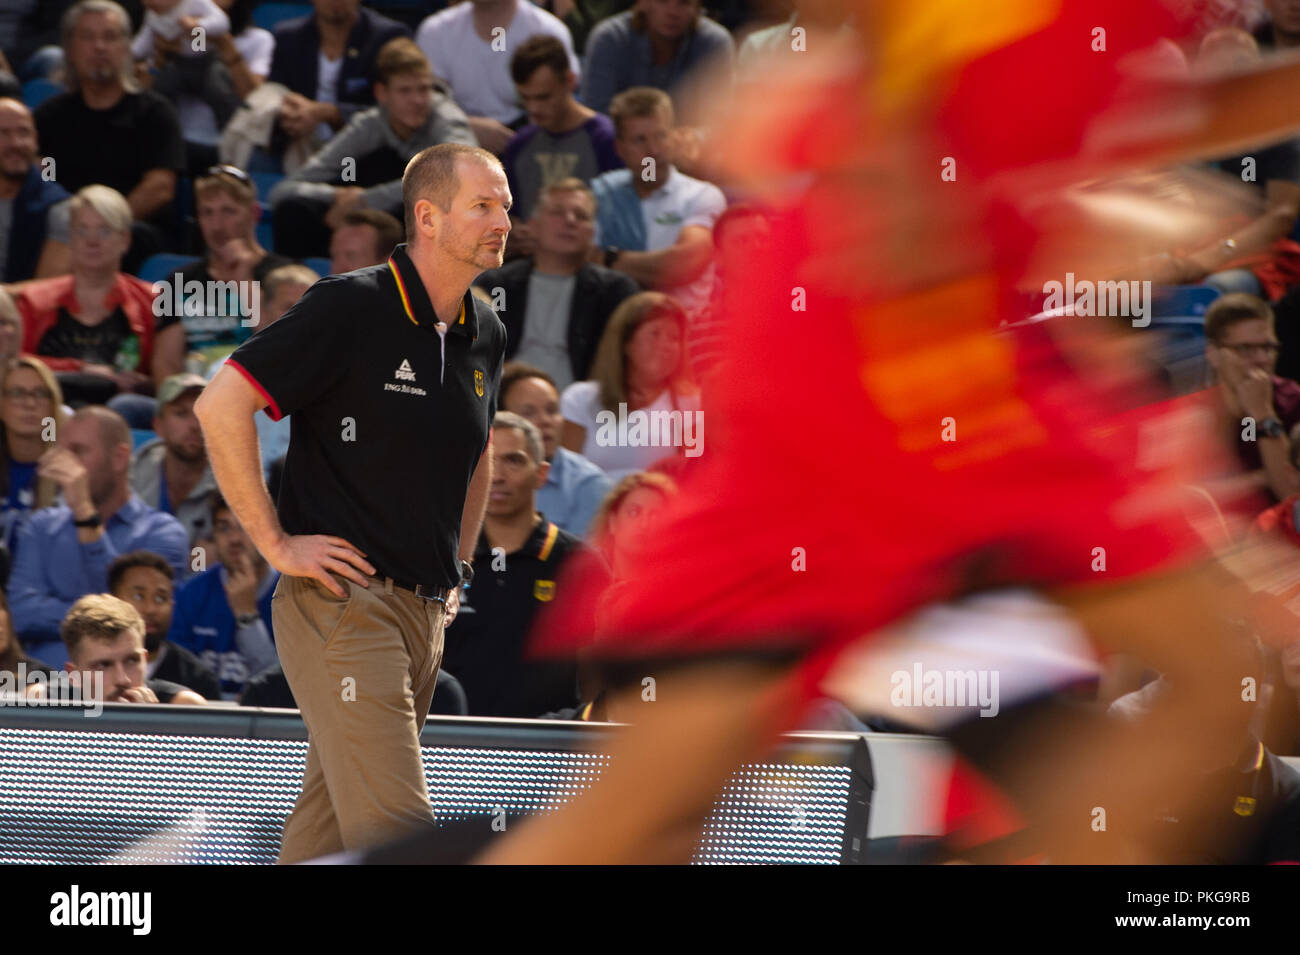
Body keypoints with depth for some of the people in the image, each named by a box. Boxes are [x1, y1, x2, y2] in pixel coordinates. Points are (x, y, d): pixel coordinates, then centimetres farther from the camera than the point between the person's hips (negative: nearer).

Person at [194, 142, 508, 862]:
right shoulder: (353, 306, -11)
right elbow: (220, 405, -14)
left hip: (425, 614, 8)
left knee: (326, 827, 9)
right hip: (342, 604, -8)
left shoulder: (484, 335, 12)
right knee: (396, 834, -16)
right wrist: (275, 542, -14)